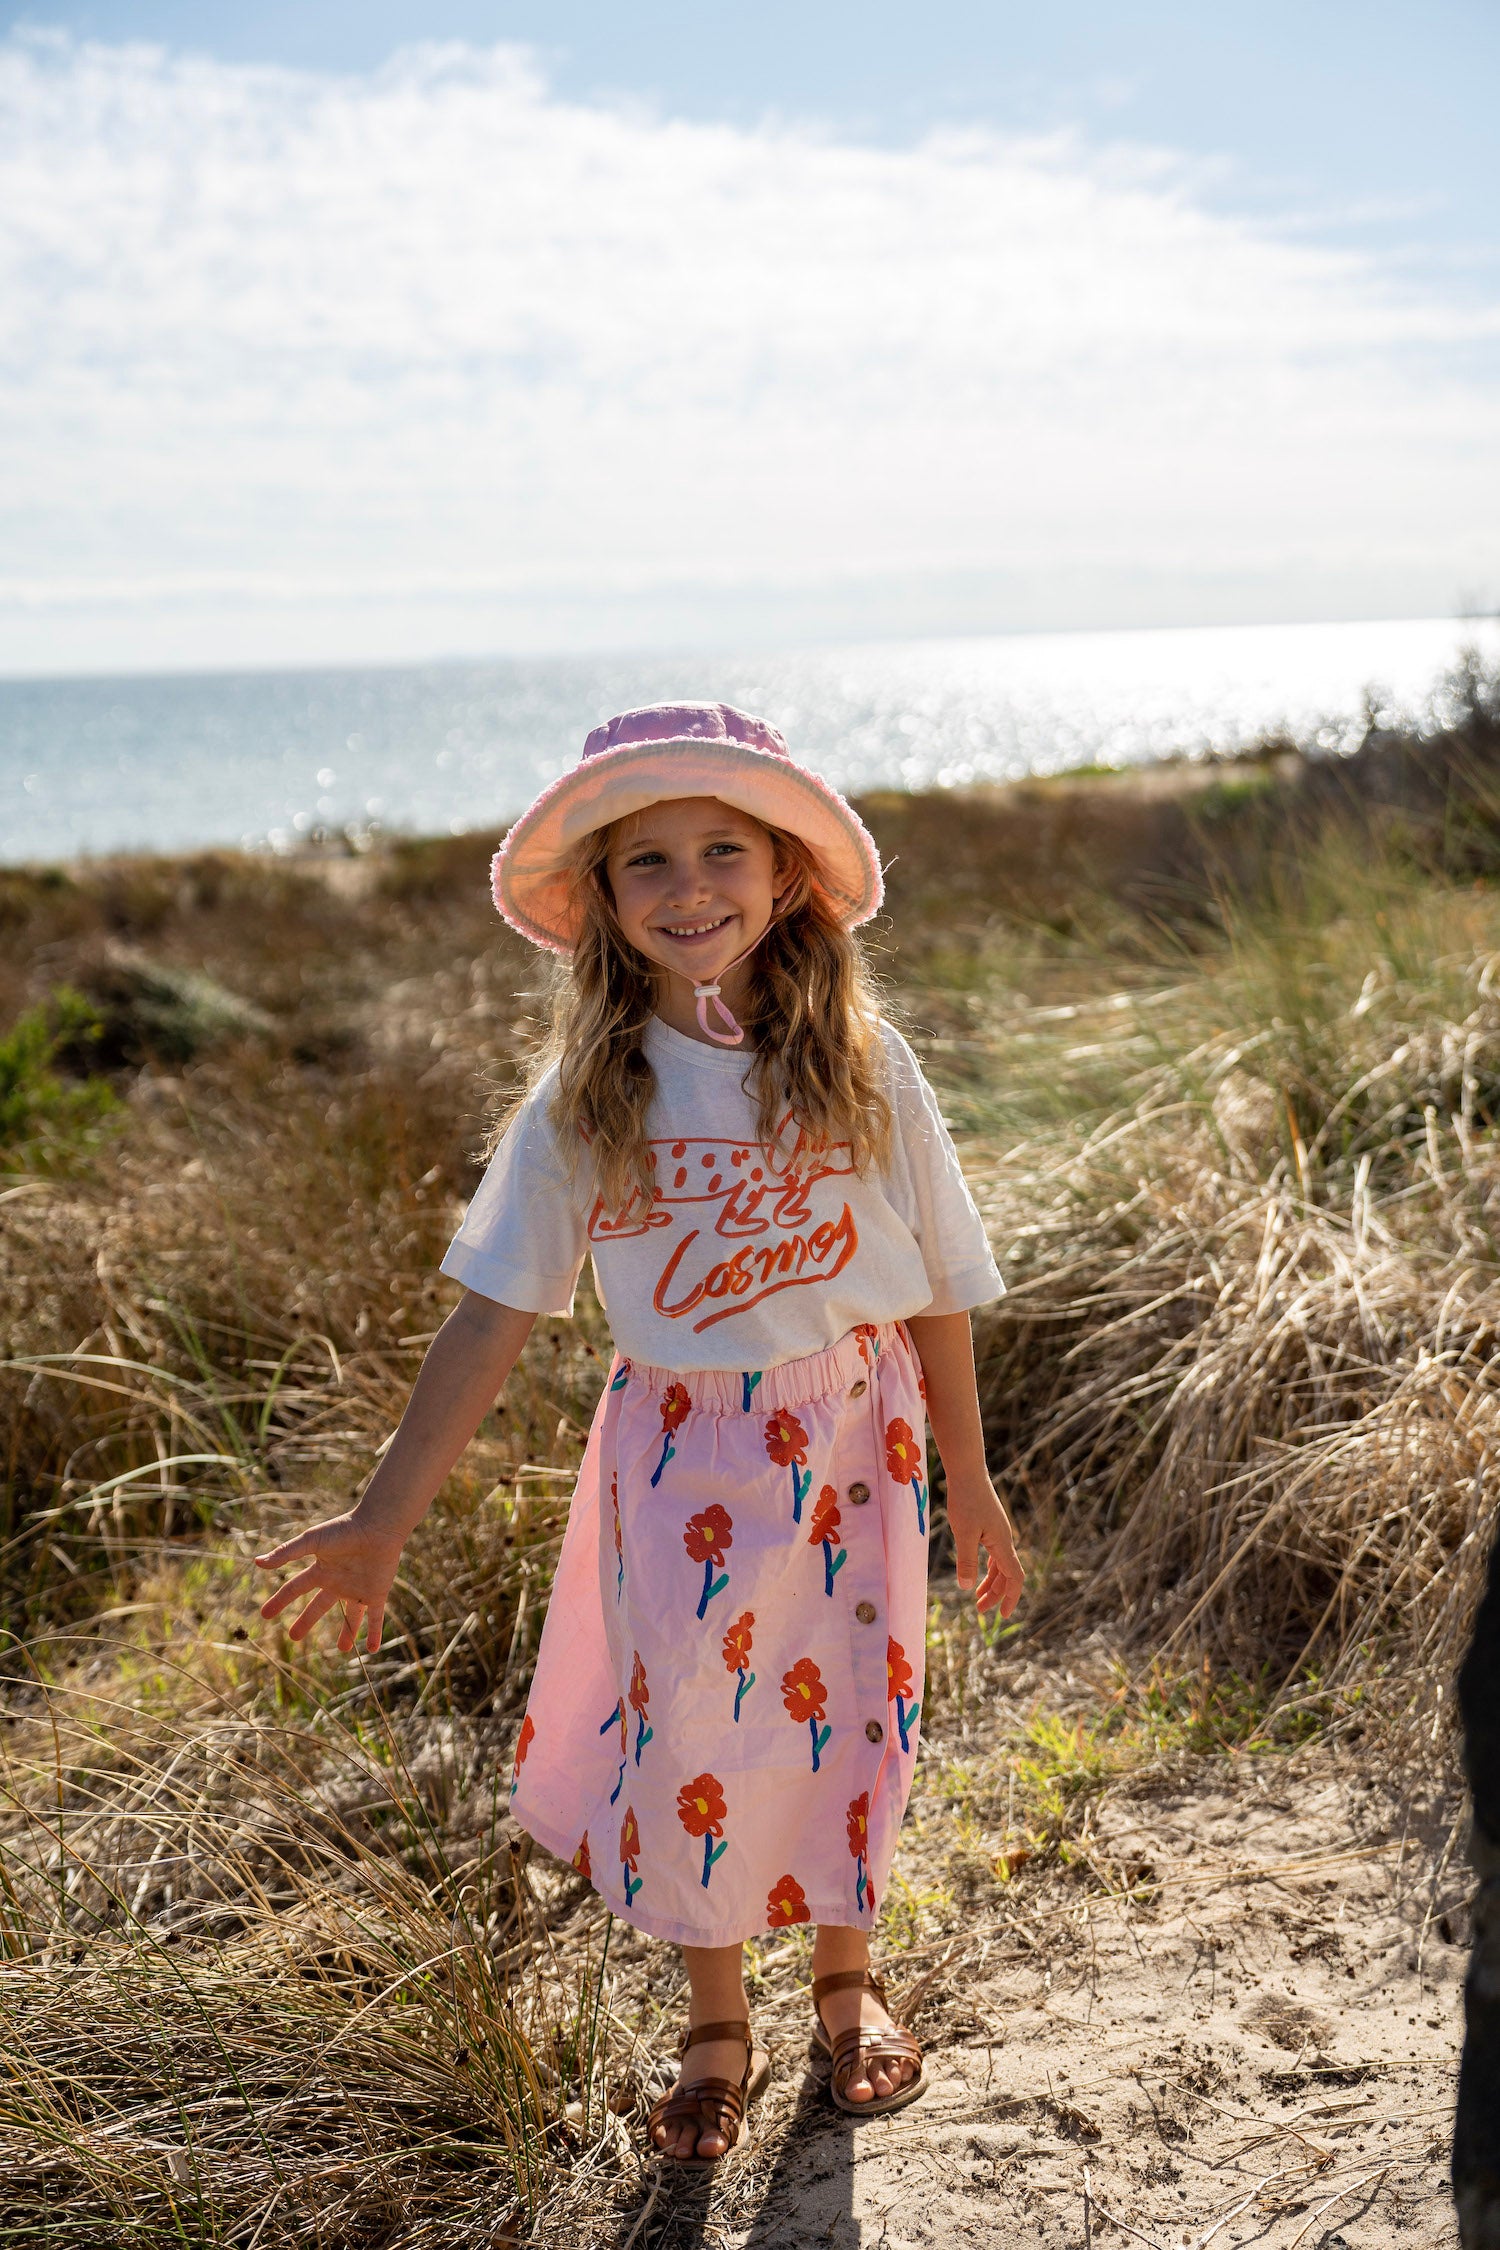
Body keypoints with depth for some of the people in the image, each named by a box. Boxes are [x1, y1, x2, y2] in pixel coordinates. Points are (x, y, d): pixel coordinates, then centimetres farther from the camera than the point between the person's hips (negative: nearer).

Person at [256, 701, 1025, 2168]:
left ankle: (844, 1974, 41)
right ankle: (715, 2026, 32)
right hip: (678, 1452, 0)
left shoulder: (858, 1062, -8)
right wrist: (384, 1517, -9)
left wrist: (968, 1482, 6)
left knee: (844, 1708, 13)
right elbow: (493, 1313, -7)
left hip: (848, 1435, 0)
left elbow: (936, 1286, 0)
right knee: (682, 1733, 6)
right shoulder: (586, 1094, -8)